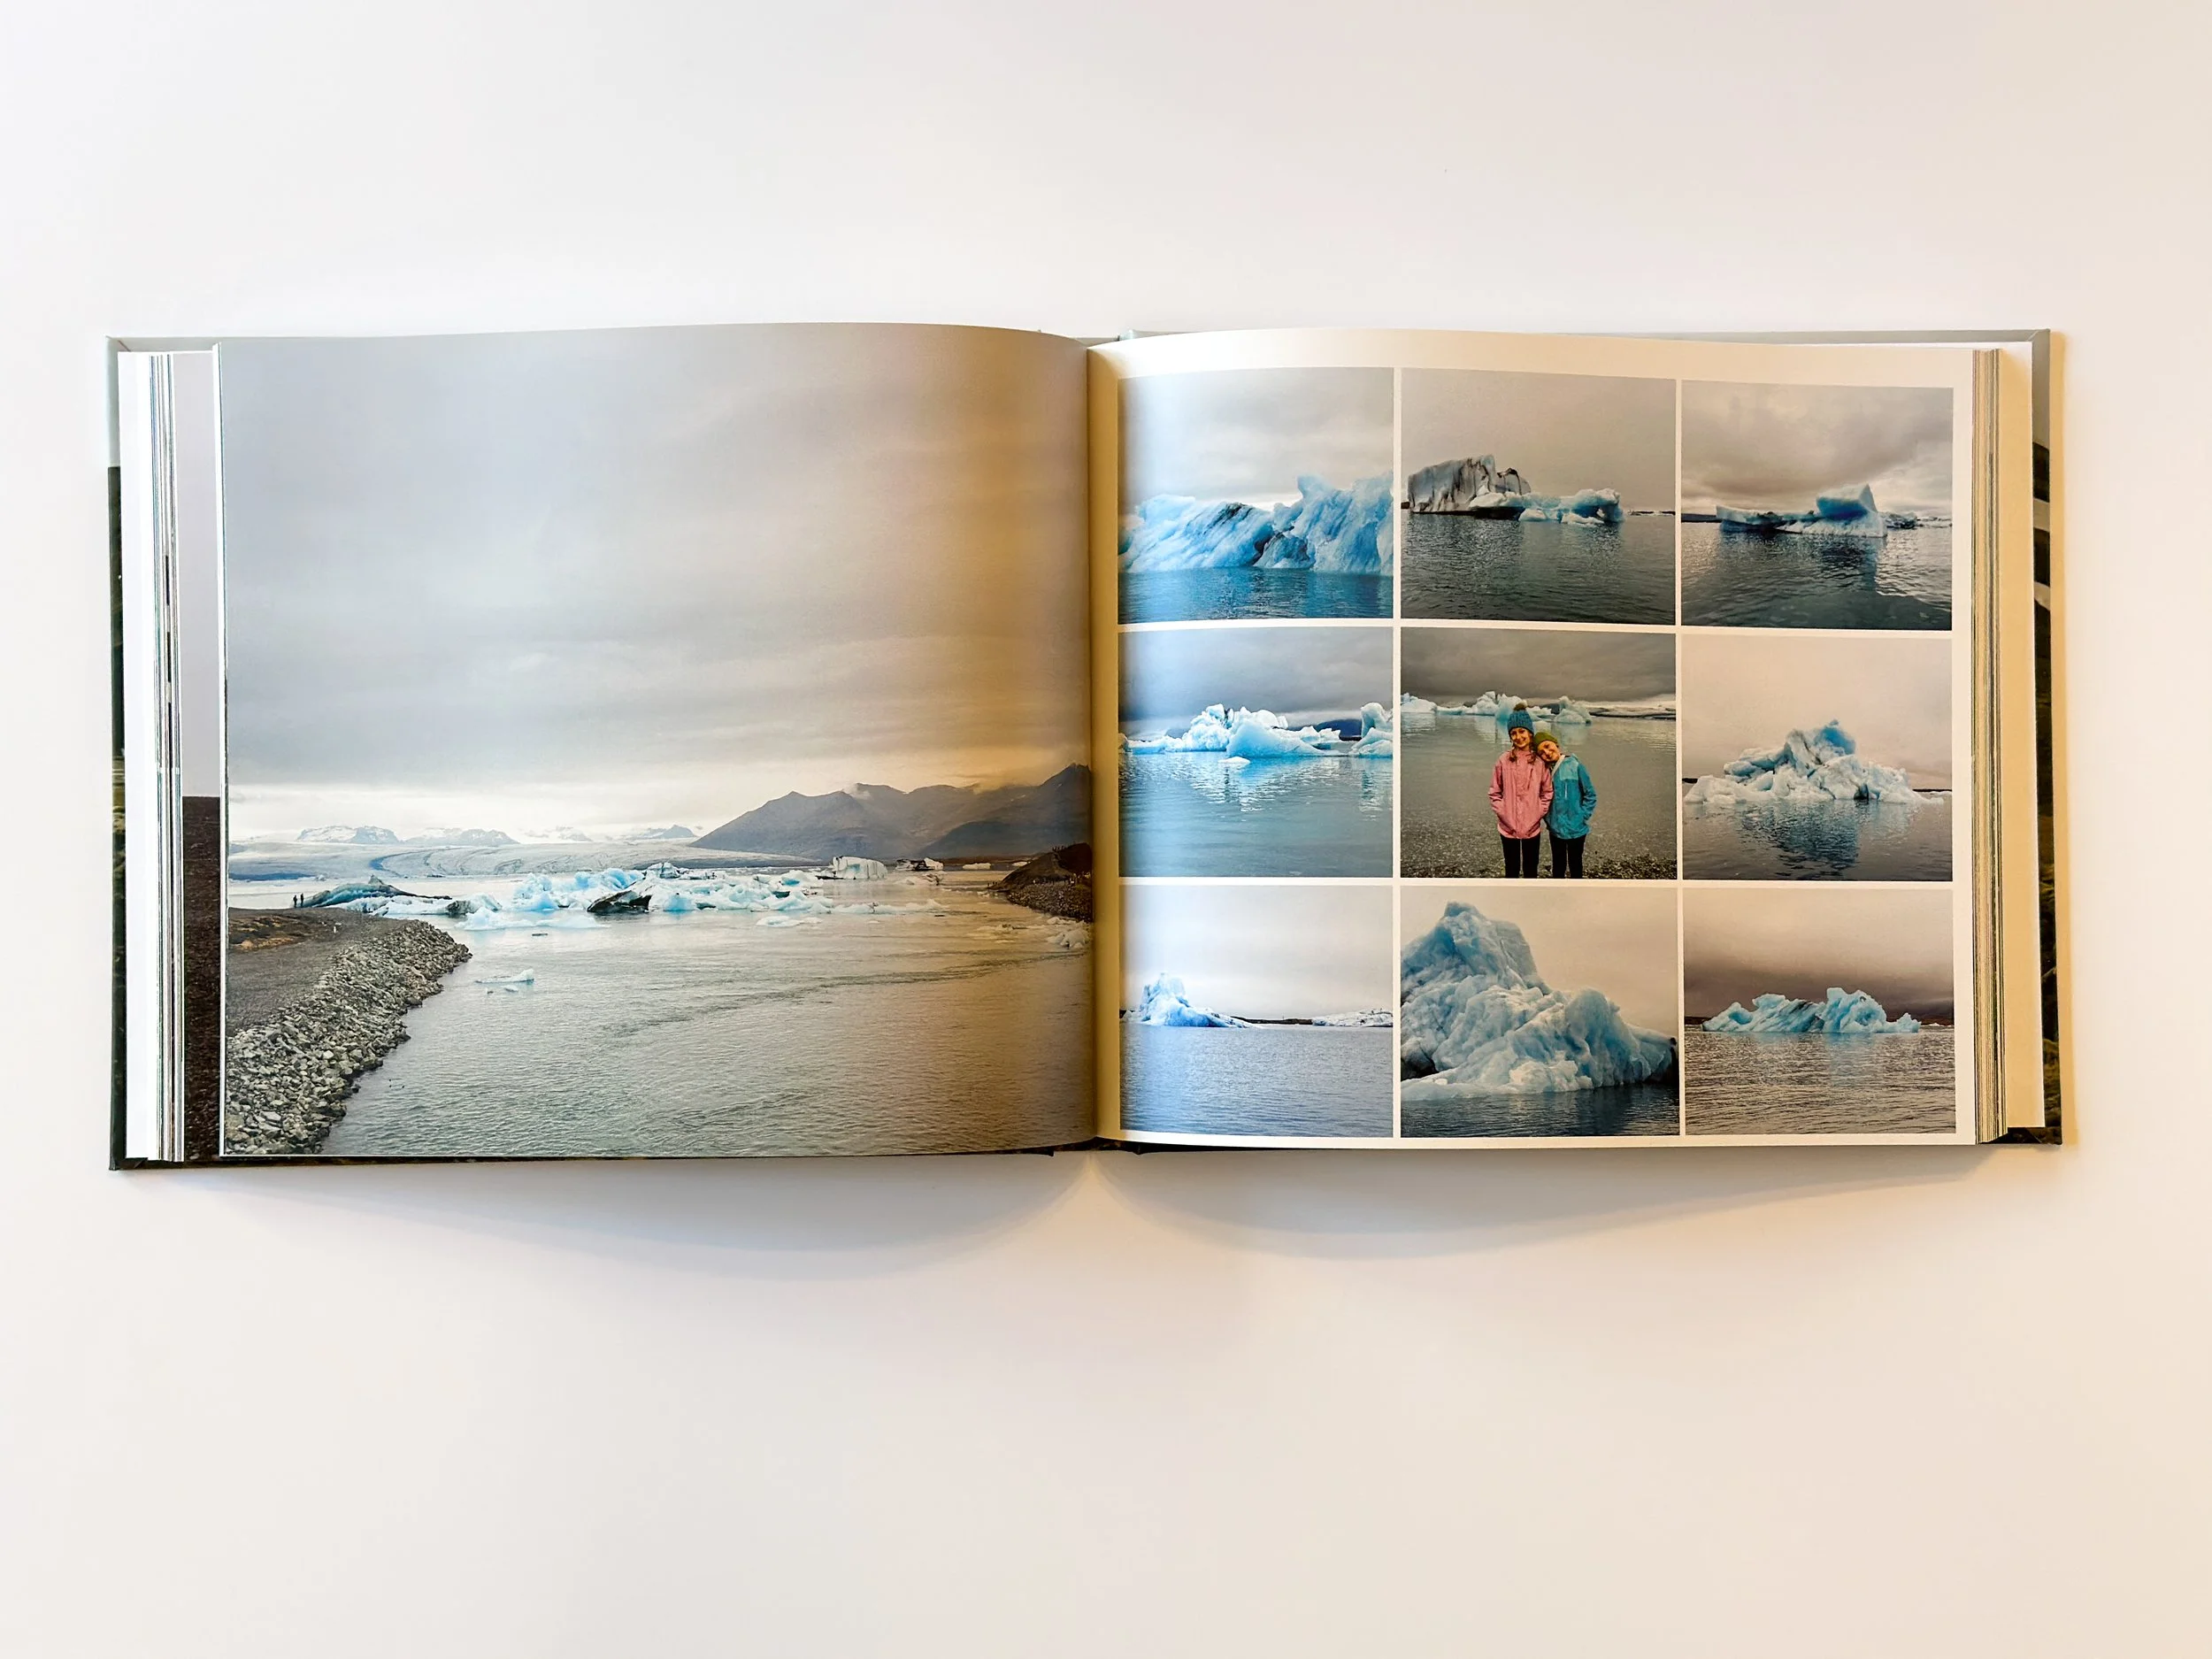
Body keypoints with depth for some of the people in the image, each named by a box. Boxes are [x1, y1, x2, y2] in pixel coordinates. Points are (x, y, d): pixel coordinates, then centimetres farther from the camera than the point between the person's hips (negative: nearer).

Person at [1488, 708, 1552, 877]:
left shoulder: (1540, 761, -3)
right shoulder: (1504, 761, -4)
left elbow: (1547, 791, 3)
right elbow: (1494, 792, 1)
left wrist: (1539, 813, -6)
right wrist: (1502, 812, -8)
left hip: (1532, 827, 0)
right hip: (1508, 827, 0)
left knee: (1531, 869, 11)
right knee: (1512, 869, 11)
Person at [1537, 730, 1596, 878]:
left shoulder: (1575, 766, -14)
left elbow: (1591, 795, -8)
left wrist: (1581, 817, -11)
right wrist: (1548, 818, 3)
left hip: (1576, 829, -4)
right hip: (1556, 829, 4)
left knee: (1575, 865, 11)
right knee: (1558, 866, 18)